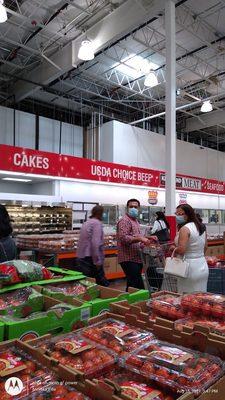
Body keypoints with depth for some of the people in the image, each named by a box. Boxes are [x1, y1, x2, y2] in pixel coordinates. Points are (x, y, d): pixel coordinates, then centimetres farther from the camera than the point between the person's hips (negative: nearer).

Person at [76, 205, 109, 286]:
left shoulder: (86, 223, 17)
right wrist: (98, 262, -18)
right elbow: (95, 243, -21)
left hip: (81, 258, 9)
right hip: (90, 258, -9)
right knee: (103, 284, -1)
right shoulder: (97, 223, -11)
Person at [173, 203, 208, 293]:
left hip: (190, 269, -8)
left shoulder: (185, 229, -17)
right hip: (204, 267, 9)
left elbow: (181, 250, -25)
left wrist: (175, 250, -6)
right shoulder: (201, 227, 9)